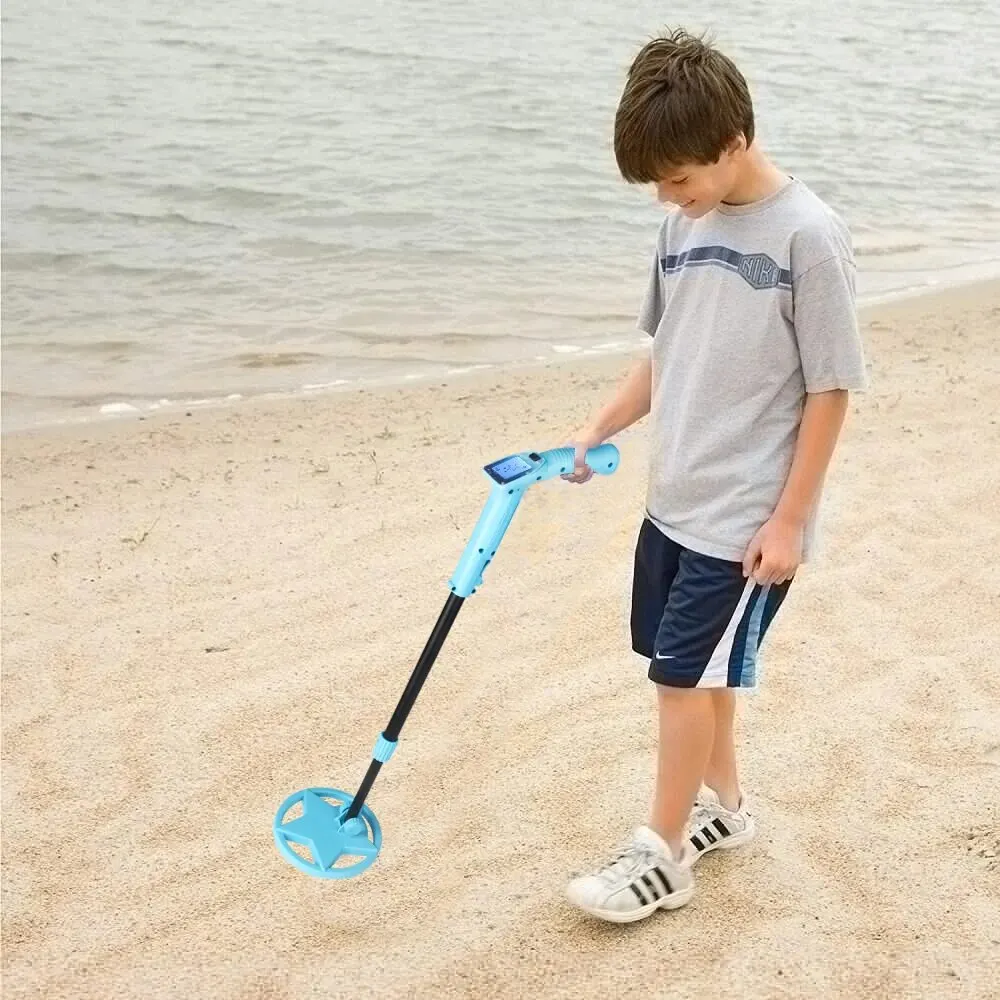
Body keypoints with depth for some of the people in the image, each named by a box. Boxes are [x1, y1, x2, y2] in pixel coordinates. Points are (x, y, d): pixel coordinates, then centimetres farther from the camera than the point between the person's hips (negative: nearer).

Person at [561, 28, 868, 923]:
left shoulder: (809, 235, -17)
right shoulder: (686, 224, 4)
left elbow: (830, 390, -14)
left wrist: (789, 520, -14)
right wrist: (597, 432, 5)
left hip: (747, 518, -7)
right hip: (673, 500, 7)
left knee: (686, 671, -1)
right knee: (698, 667, 17)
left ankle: (663, 855, 15)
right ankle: (722, 804, 37)